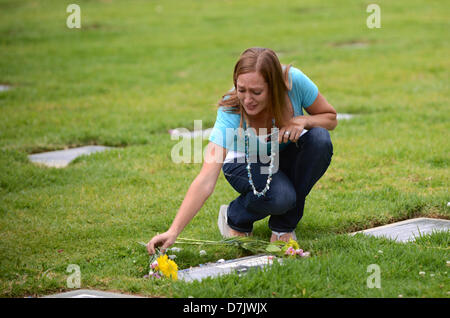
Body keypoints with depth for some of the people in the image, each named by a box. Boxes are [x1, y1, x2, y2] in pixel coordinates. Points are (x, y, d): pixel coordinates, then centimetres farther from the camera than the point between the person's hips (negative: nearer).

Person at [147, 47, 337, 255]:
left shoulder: (294, 80, -28)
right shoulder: (230, 112, -34)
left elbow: (330, 117, -9)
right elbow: (206, 181, -38)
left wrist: (302, 121, -32)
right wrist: (173, 232, -47)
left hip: (287, 157, 4)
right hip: (247, 165, -4)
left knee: (319, 139, -30)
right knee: (279, 197, -36)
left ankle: (284, 225, -9)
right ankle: (235, 219, 1)